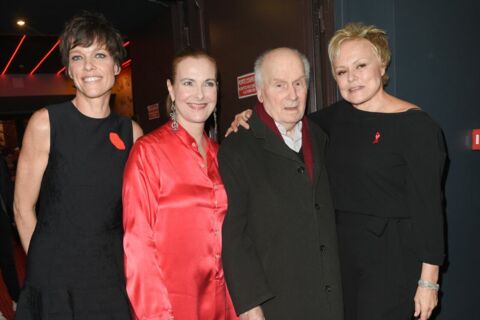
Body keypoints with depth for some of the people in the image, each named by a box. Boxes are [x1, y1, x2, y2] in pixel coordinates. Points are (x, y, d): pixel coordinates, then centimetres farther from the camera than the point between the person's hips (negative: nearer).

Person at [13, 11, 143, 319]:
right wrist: (45, 267, 0)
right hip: (54, 282, -2)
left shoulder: (131, 132, 0)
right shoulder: (45, 123, -8)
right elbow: (23, 209, -3)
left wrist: (125, 267, 4)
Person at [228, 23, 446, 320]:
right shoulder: (339, 115, 4)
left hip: (392, 253, -5)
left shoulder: (416, 124, -13)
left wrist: (429, 280, -12)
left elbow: (428, 205, -13)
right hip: (342, 247, 6)